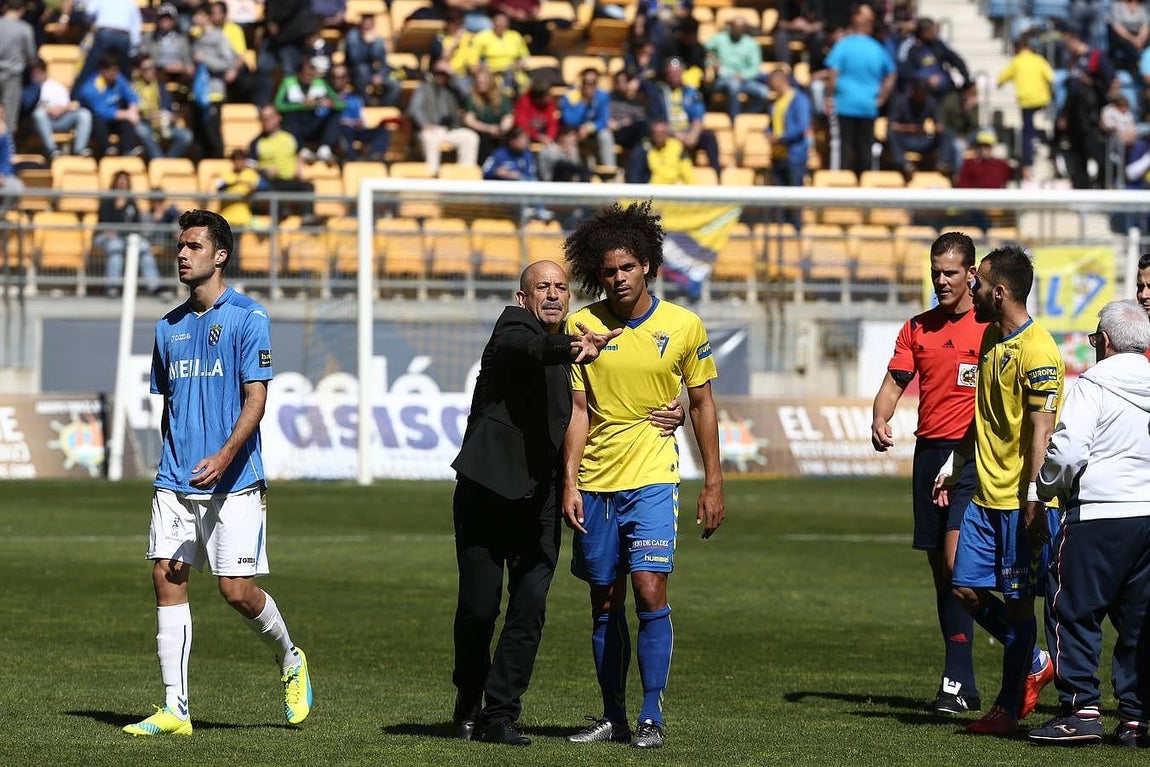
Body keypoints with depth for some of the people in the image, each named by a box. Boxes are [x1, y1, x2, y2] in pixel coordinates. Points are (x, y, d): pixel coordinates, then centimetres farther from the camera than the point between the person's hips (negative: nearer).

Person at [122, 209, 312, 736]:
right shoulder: (169, 327, 14)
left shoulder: (247, 318, -5)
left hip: (234, 480, -5)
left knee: (237, 589, -6)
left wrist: (224, 456, -23)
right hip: (175, 481, 5)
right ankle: (175, 709, -3)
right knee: (168, 579, -4)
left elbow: (255, 399, -11)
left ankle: (289, 658, 24)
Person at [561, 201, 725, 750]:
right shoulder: (582, 326, 0)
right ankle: (613, 717, 18)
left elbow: (702, 404, 7)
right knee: (605, 602, 8)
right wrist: (569, 482, -6)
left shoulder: (683, 327, -2)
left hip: (652, 479, -2)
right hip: (595, 483, 2)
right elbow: (577, 410, 2)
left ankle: (651, 718, -8)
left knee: (650, 590, -15)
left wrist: (713, 483, 5)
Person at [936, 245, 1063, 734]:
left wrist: (1033, 499, -25)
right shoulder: (991, 338, 13)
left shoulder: (1036, 350, -16)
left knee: (1017, 601, -1)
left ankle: (1009, 708, 8)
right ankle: (1034, 664, 25)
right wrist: (954, 465, 25)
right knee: (967, 590, 8)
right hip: (985, 494, 9)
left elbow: (1042, 428, -21)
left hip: (1020, 501, -9)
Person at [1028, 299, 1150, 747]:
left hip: (1099, 514, -6)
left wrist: (1045, 488, 3)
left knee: (1072, 610, 1)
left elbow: (1067, 450, -15)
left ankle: (1081, 709, -5)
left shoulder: (1093, 385, -8)